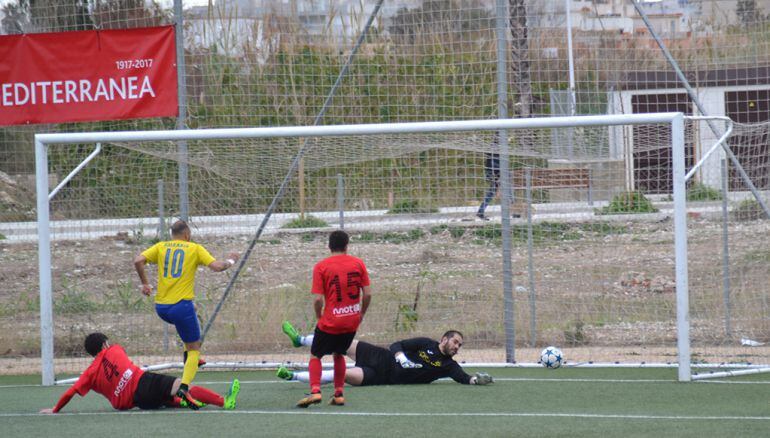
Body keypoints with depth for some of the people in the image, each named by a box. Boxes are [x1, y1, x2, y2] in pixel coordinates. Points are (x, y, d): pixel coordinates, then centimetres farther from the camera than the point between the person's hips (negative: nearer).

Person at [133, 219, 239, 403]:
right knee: (194, 348, 6)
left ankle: (188, 356, 32)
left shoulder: (161, 247, 10)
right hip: (181, 306, -5)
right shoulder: (195, 248, 2)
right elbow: (216, 266, -7)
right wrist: (230, 261, 13)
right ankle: (184, 387, -15)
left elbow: (138, 261, -4)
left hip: (161, 307, 5)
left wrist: (145, 283, 8)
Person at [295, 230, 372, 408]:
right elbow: (367, 294, -1)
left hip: (330, 322, -4)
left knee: (315, 356, 9)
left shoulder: (321, 267, -8)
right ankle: (339, 394, 19)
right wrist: (361, 314, 14)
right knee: (338, 354, 24)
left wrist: (319, 317, 6)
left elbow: (318, 300, -12)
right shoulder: (358, 263, 0)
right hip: (352, 322, 4)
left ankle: (315, 391, -11)